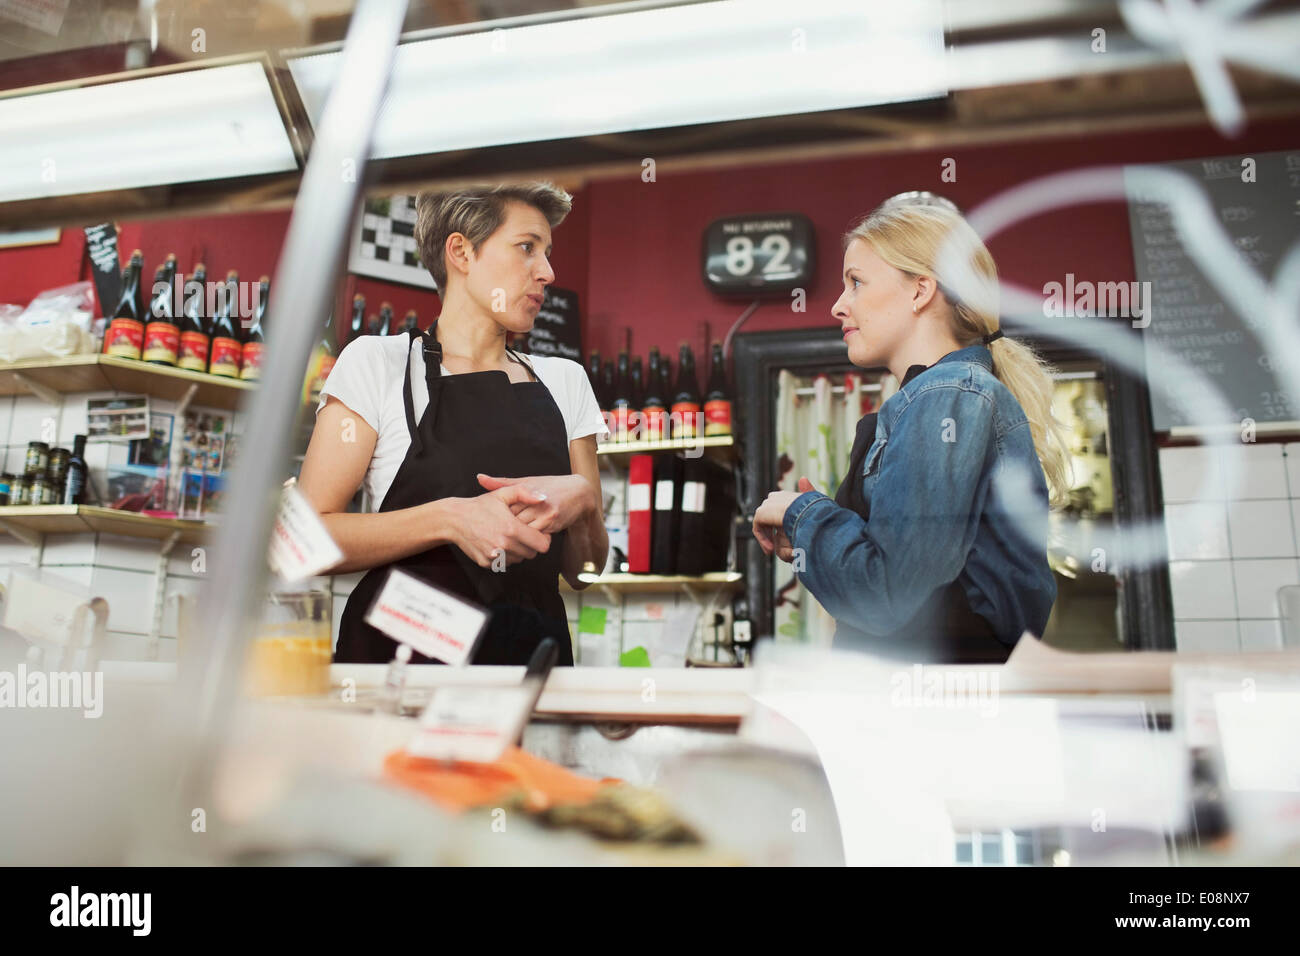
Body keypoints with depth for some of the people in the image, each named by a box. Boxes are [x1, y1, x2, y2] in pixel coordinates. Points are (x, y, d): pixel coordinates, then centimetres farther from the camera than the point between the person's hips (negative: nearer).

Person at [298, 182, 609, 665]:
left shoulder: (565, 381, 15)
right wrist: (450, 518, -16)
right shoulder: (377, 363, 4)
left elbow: (584, 570, 14)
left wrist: (581, 501, -7)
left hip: (533, 652, 5)